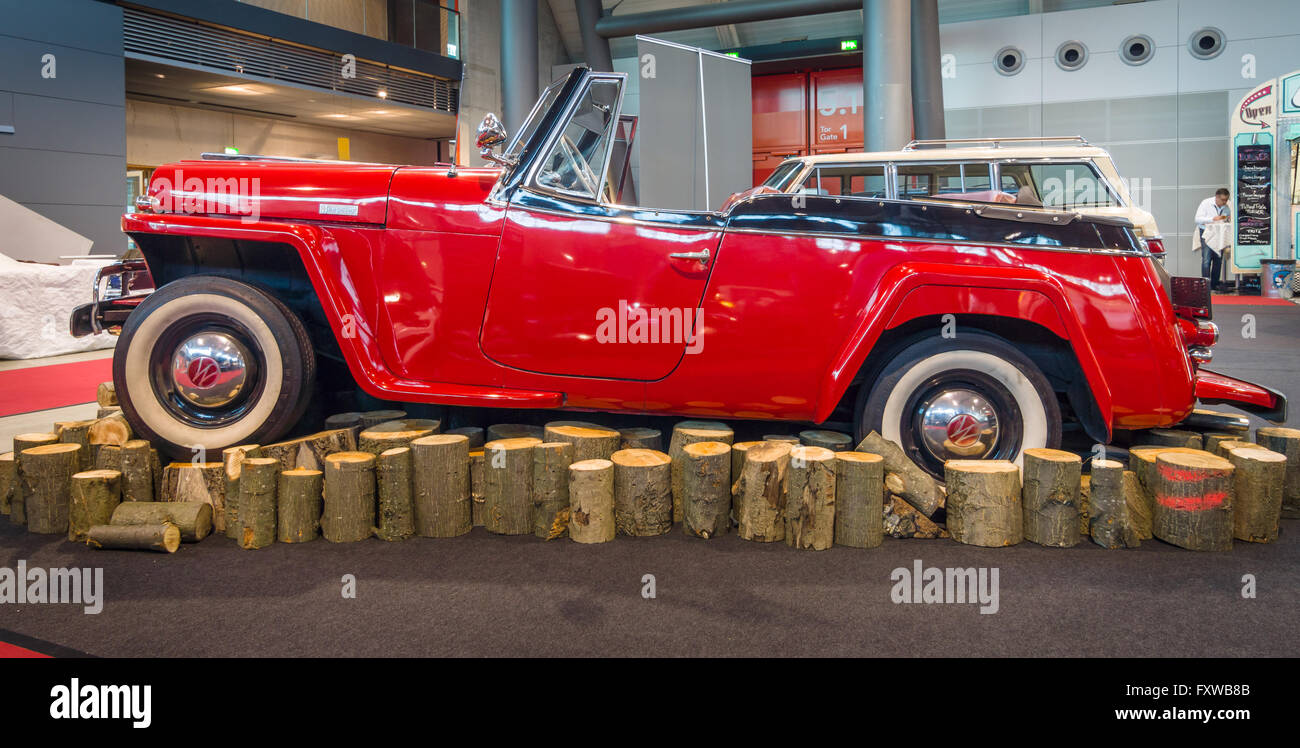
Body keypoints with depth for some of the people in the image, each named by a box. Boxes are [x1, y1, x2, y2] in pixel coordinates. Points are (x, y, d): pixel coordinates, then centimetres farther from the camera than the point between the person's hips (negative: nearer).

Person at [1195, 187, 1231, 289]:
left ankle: (1214, 284, 11)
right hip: (1206, 232, -4)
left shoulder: (1226, 206, 5)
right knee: (1206, 259, -12)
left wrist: (1227, 219, -9)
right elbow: (1198, 219, -11)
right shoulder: (1206, 203, -5)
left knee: (1218, 259, 3)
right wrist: (1213, 219, -22)